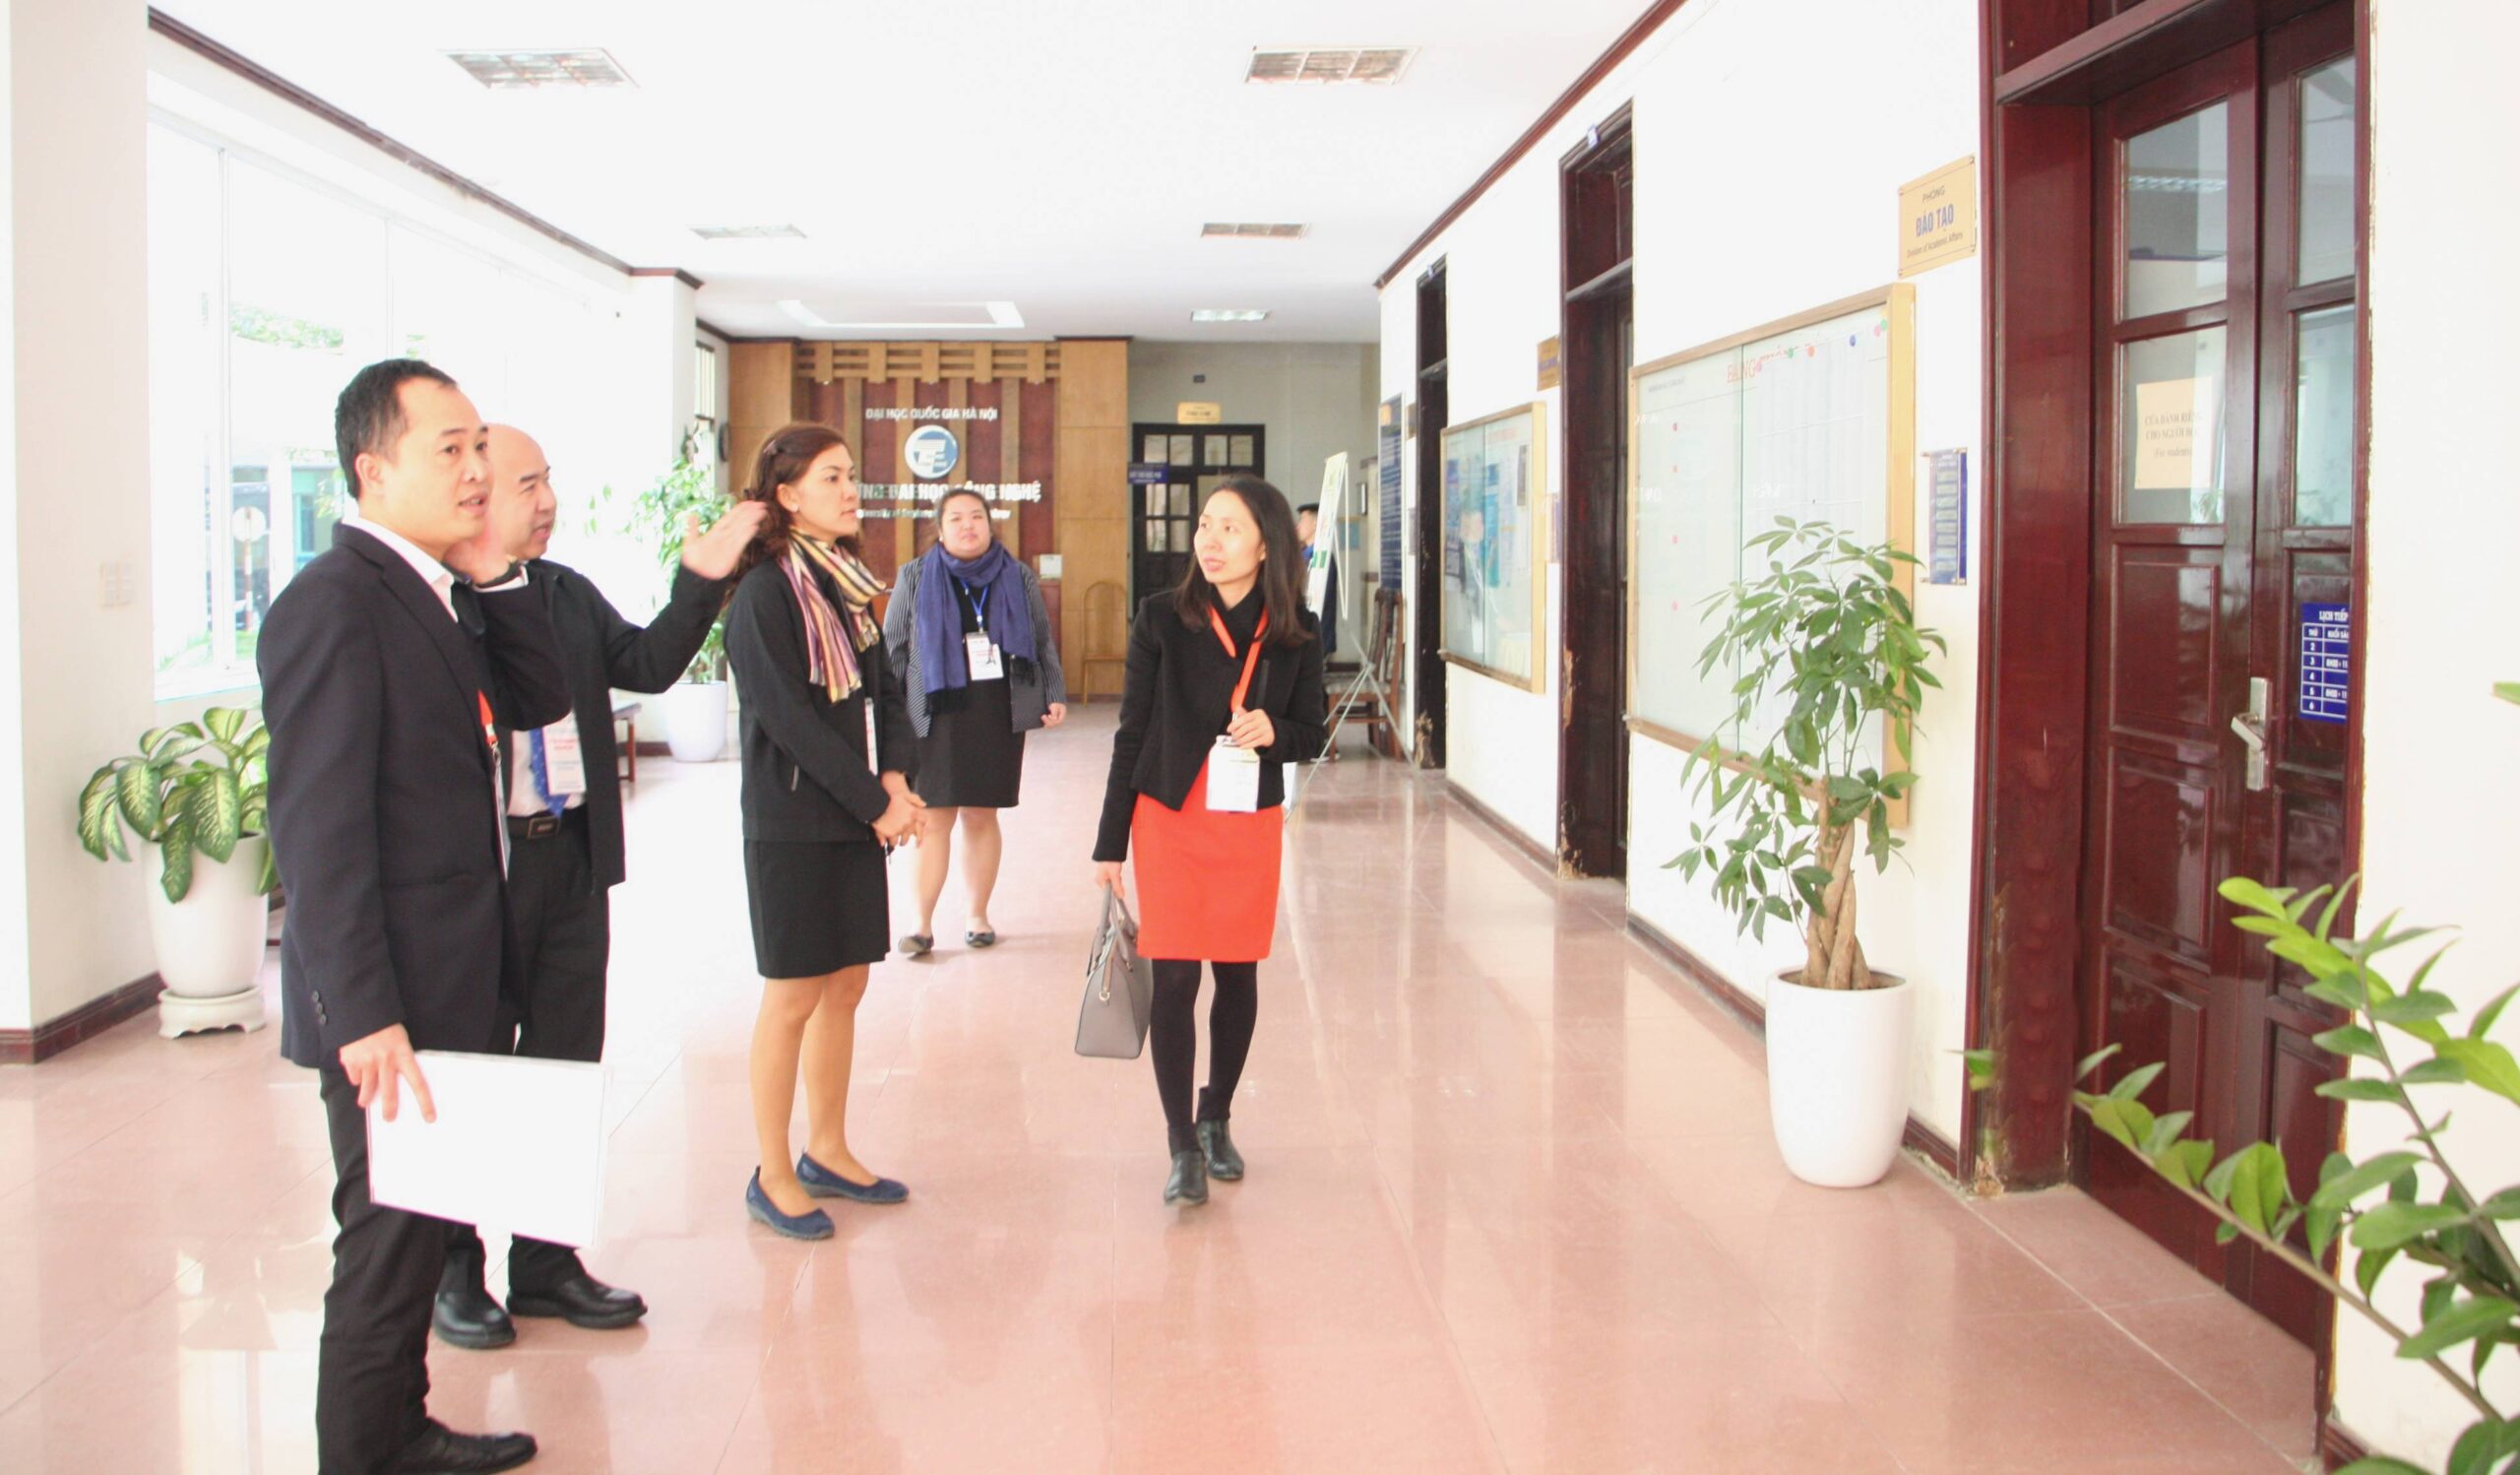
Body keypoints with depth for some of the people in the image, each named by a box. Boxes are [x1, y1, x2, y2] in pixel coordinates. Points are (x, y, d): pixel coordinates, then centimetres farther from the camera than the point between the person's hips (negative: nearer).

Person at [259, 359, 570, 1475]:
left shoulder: (439, 593, 10)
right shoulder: (335, 602, -18)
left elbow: (538, 702, 10)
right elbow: (317, 829, -23)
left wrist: (495, 577, -3)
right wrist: (367, 1017, -25)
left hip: (448, 990, 9)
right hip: (388, 1010, -9)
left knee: (419, 1232, 21)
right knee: (388, 1244, 2)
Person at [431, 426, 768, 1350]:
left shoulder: (568, 592, 11)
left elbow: (648, 665, 7)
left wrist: (700, 582, -3)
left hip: (571, 860, 7)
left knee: (567, 1065, 14)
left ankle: (545, 1260, 29)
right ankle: (454, 1271, 25)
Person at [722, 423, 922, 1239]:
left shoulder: (848, 586, 11)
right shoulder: (764, 593, -12)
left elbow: (883, 691, 11)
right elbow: (788, 718, -17)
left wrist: (897, 777, -7)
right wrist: (876, 803, -15)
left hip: (857, 819, 7)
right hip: (792, 825, -7)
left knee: (845, 987, 13)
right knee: (794, 997, 0)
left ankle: (827, 1153, 26)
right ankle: (773, 1177, 13)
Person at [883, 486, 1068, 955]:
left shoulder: (1019, 579, 10)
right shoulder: (916, 578, 6)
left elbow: (1043, 643, 15)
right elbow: (892, 649, 7)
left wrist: (1054, 696, 6)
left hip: (999, 718, 1)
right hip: (937, 717, -1)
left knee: (982, 815, 6)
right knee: (934, 818, -4)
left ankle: (978, 916, 16)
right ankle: (923, 924, 1)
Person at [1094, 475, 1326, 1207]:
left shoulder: (1295, 635, -1)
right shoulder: (1162, 619, -5)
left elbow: (1311, 729, 9)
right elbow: (1132, 732, -1)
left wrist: (1273, 731, -16)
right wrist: (1109, 843, 0)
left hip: (1252, 823, 2)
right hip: (1170, 818, -2)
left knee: (1238, 976, 10)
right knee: (1174, 978, -4)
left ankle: (1216, 1120, 31)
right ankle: (1183, 1147, 6)